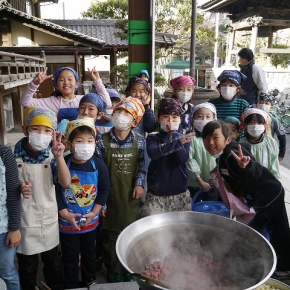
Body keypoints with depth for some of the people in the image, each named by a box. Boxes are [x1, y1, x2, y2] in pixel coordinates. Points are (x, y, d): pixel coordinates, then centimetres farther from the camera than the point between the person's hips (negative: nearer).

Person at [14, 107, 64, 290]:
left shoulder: (52, 156, -9)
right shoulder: (14, 156, -12)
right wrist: (18, 190, -22)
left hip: (49, 219, 1)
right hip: (25, 221, -1)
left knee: (53, 260, 19)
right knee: (27, 265, 17)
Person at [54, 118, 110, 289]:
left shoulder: (98, 164, -11)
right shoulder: (63, 163, -15)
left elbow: (105, 190, -6)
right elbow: (55, 191, -16)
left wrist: (94, 212, -10)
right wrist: (65, 214, -20)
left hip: (90, 221, 2)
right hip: (67, 221, -1)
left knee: (89, 253, 22)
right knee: (70, 257, 15)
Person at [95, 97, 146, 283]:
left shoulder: (139, 140, -4)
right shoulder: (103, 140, -9)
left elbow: (142, 165, 4)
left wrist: (140, 183, -9)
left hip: (131, 195, 2)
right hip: (110, 196, -1)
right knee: (111, 237, 11)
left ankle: (129, 272, 39)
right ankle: (114, 274, 33)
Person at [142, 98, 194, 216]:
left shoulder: (184, 138, 3)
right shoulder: (152, 138, -1)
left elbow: (182, 158, -15)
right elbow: (153, 153, -23)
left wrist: (173, 134, -13)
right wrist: (177, 142, -27)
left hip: (180, 193, 2)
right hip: (155, 194, -1)